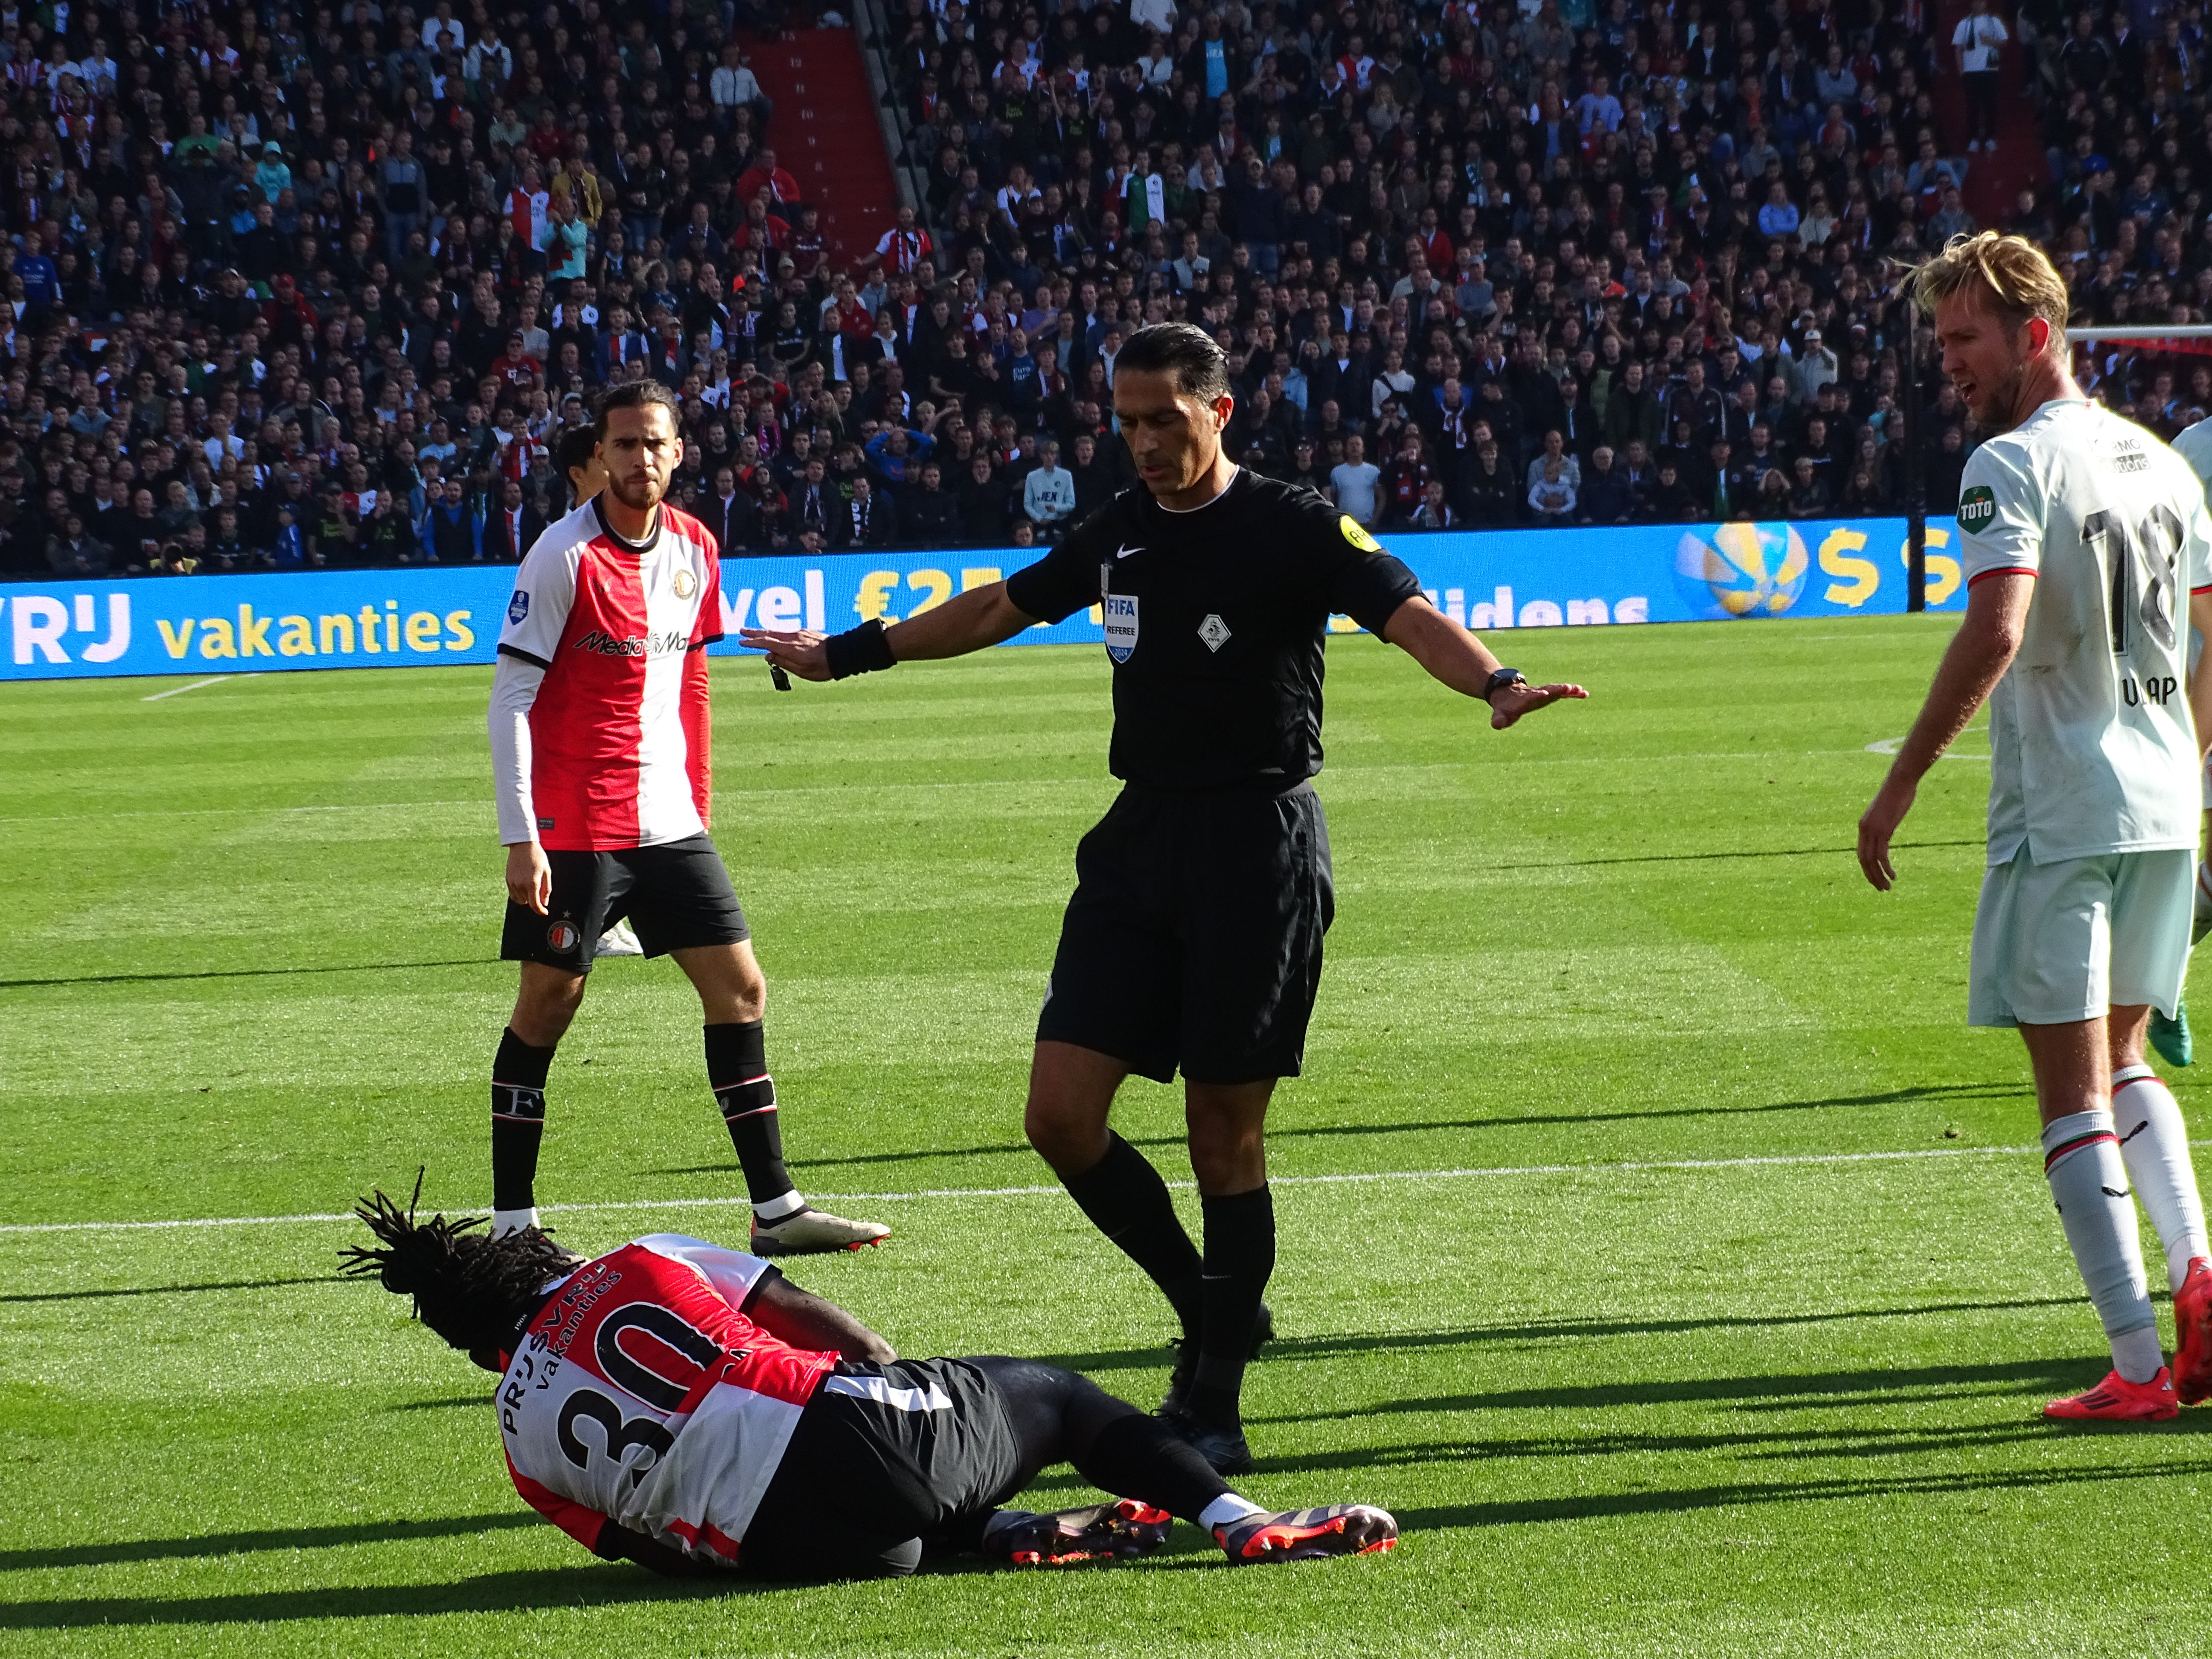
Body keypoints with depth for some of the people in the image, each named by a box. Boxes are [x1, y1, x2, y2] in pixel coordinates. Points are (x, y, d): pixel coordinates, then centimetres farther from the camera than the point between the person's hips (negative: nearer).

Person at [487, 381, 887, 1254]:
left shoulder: (694, 550, 7)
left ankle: (776, 1208, 9)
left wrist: (697, 798, 14)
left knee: (740, 988, 4)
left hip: (669, 822, 6)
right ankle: (512, 1223, 6)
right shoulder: (566, 555, -12)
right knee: (547, 1005, -2)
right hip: (574, 824, -6)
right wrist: (520, 839, -17)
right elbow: (510, 700, -12)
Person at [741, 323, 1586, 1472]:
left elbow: (1408, 615, -23)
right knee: (1061, 1115, -2)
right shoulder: (1120, 533, 11)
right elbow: (998, 609, 26)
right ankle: (1213, 1319, 16)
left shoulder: (1294, 528, -8)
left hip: (1258, 847, -6)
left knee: (1224, 1136, -1)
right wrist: (844, 654, 34)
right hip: (1140, 838, 6)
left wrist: (1493, 684, -44)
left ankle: (1213, 1404, 11)